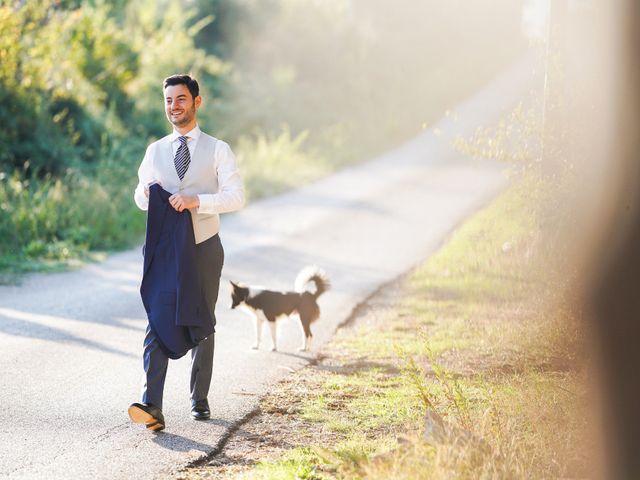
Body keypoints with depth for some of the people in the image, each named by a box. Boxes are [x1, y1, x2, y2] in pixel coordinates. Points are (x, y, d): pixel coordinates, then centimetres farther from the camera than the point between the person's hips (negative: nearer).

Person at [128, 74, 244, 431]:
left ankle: (200, 399, 23)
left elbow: (236, 196, -10)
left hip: (204, 247, -1)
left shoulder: (218, 150, 0)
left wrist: (197, 200, -24)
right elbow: (141, 197, 18)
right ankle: (152, 405, -24)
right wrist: (145, 193, -7)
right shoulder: (156, 151, 10)